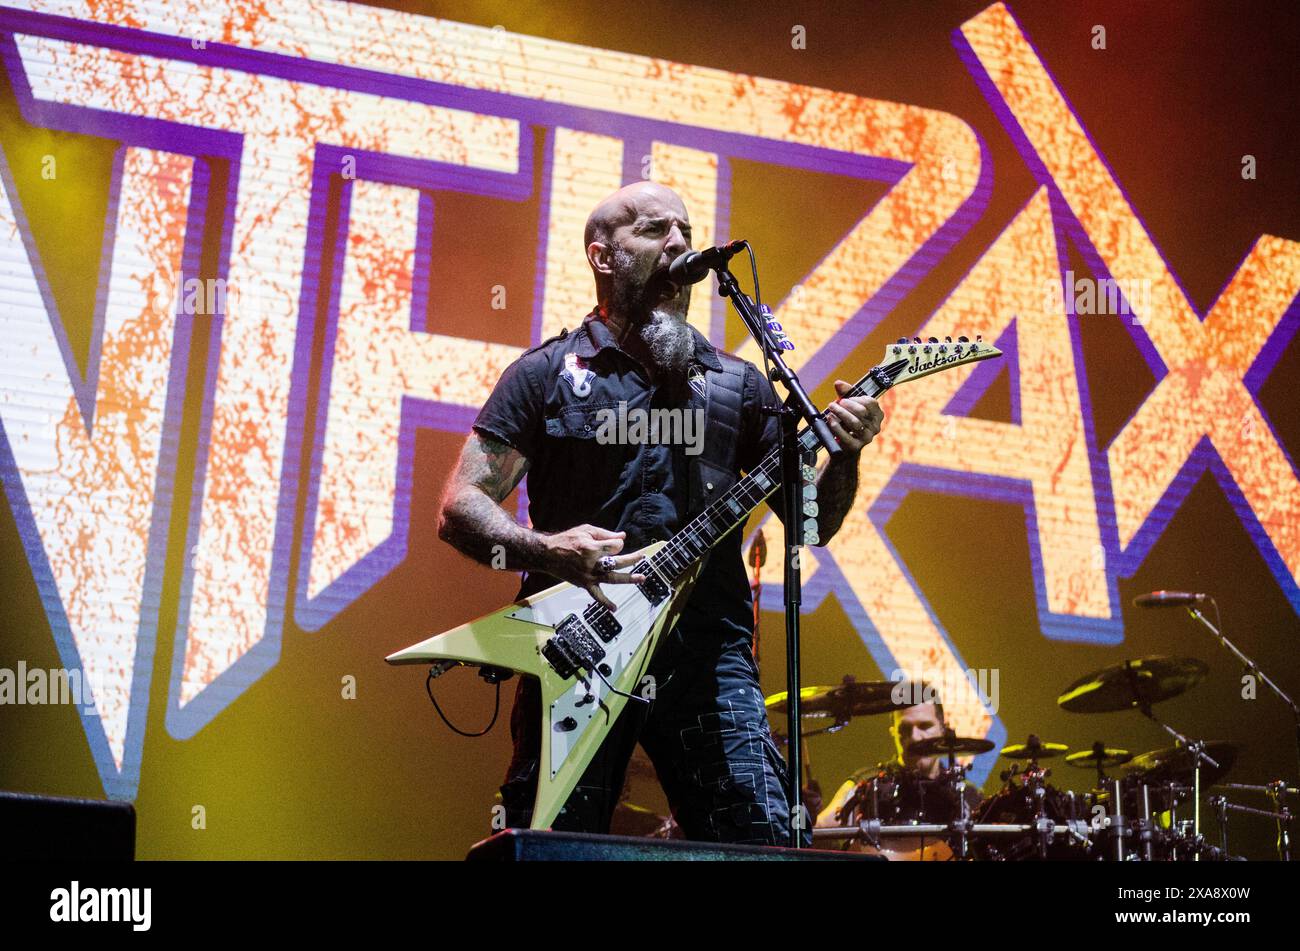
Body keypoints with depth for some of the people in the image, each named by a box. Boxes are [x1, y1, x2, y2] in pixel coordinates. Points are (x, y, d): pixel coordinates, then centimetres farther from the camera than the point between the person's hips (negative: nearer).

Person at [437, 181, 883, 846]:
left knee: (765, 842, -9)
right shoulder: (546, 373, 8)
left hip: (708, 649, 2)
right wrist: (544, 551, -18)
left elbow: (813, 521, 15)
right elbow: (459, 509, 2)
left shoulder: (736, 384, 16)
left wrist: (845, 453, -6)